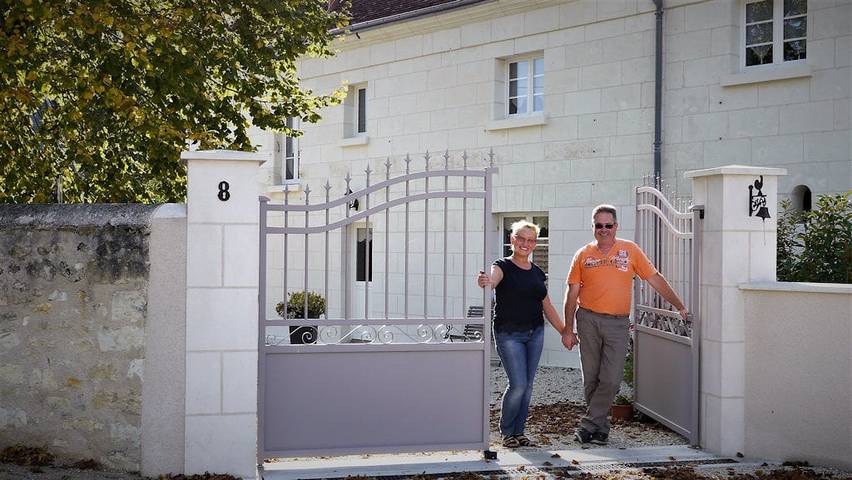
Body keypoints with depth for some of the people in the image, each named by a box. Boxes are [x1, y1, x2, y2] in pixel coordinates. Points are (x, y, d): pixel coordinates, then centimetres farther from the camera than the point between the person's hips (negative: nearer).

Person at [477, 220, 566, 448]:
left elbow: (547, 307, 18)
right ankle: (507, 432, 9)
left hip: (535, 333, 6)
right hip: (509, 334, -6)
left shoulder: (537, 272, 11)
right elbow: (493, 279, -30)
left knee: (527, 385, 7)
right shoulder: (503, 266, -6)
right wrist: (485, 281, -54)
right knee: (518, 384, -10)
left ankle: (519, 432, 19)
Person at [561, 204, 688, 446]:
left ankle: (588, 424, 2)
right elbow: (572, 294, 8)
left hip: (618, 323, -1)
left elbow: (655, 279, 6)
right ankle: (600, 426, 18)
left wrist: (680, 307, 1)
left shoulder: (630, 250, 5)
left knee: (611, 380, -9)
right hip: (588, 319, 1)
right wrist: (568, 329, 4)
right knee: (591, 379, 5)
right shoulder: (583, 255, 6)